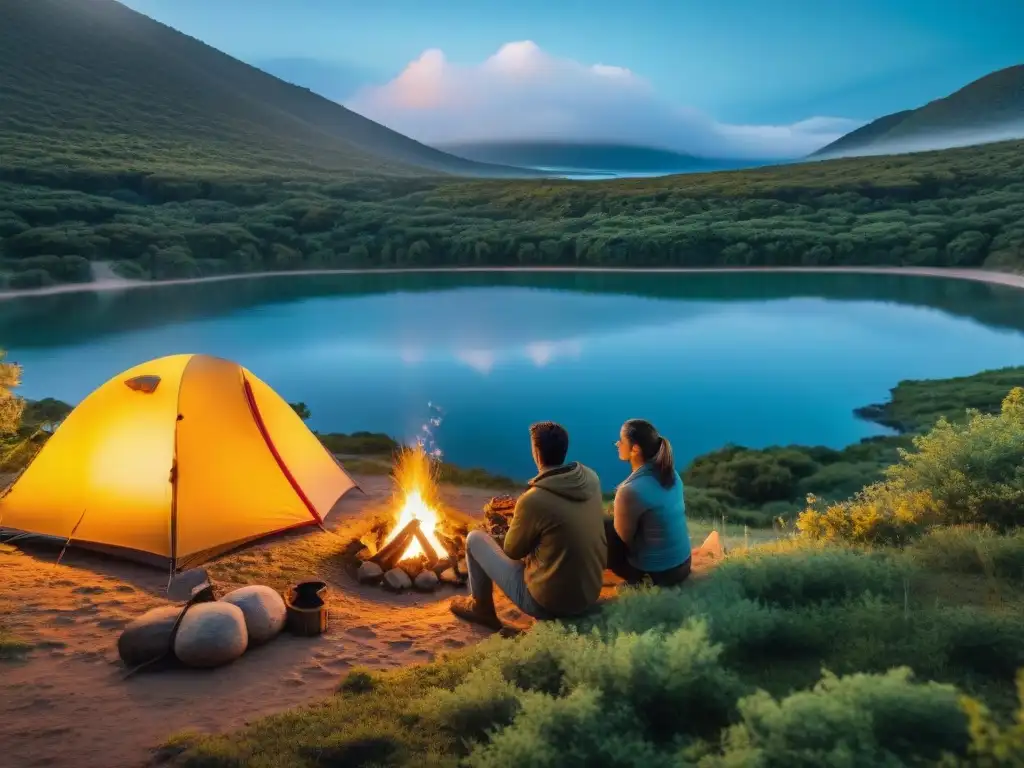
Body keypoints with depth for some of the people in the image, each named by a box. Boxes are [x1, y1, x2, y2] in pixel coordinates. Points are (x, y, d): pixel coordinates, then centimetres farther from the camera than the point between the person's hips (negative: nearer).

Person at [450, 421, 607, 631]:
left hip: (547, 603, -6)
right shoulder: (591, 478, -7)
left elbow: (512, 550, -7)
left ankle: (481, 608, 28)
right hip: (590, 595, 6)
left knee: (475, 538, 9)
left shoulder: (533, 500, -25)